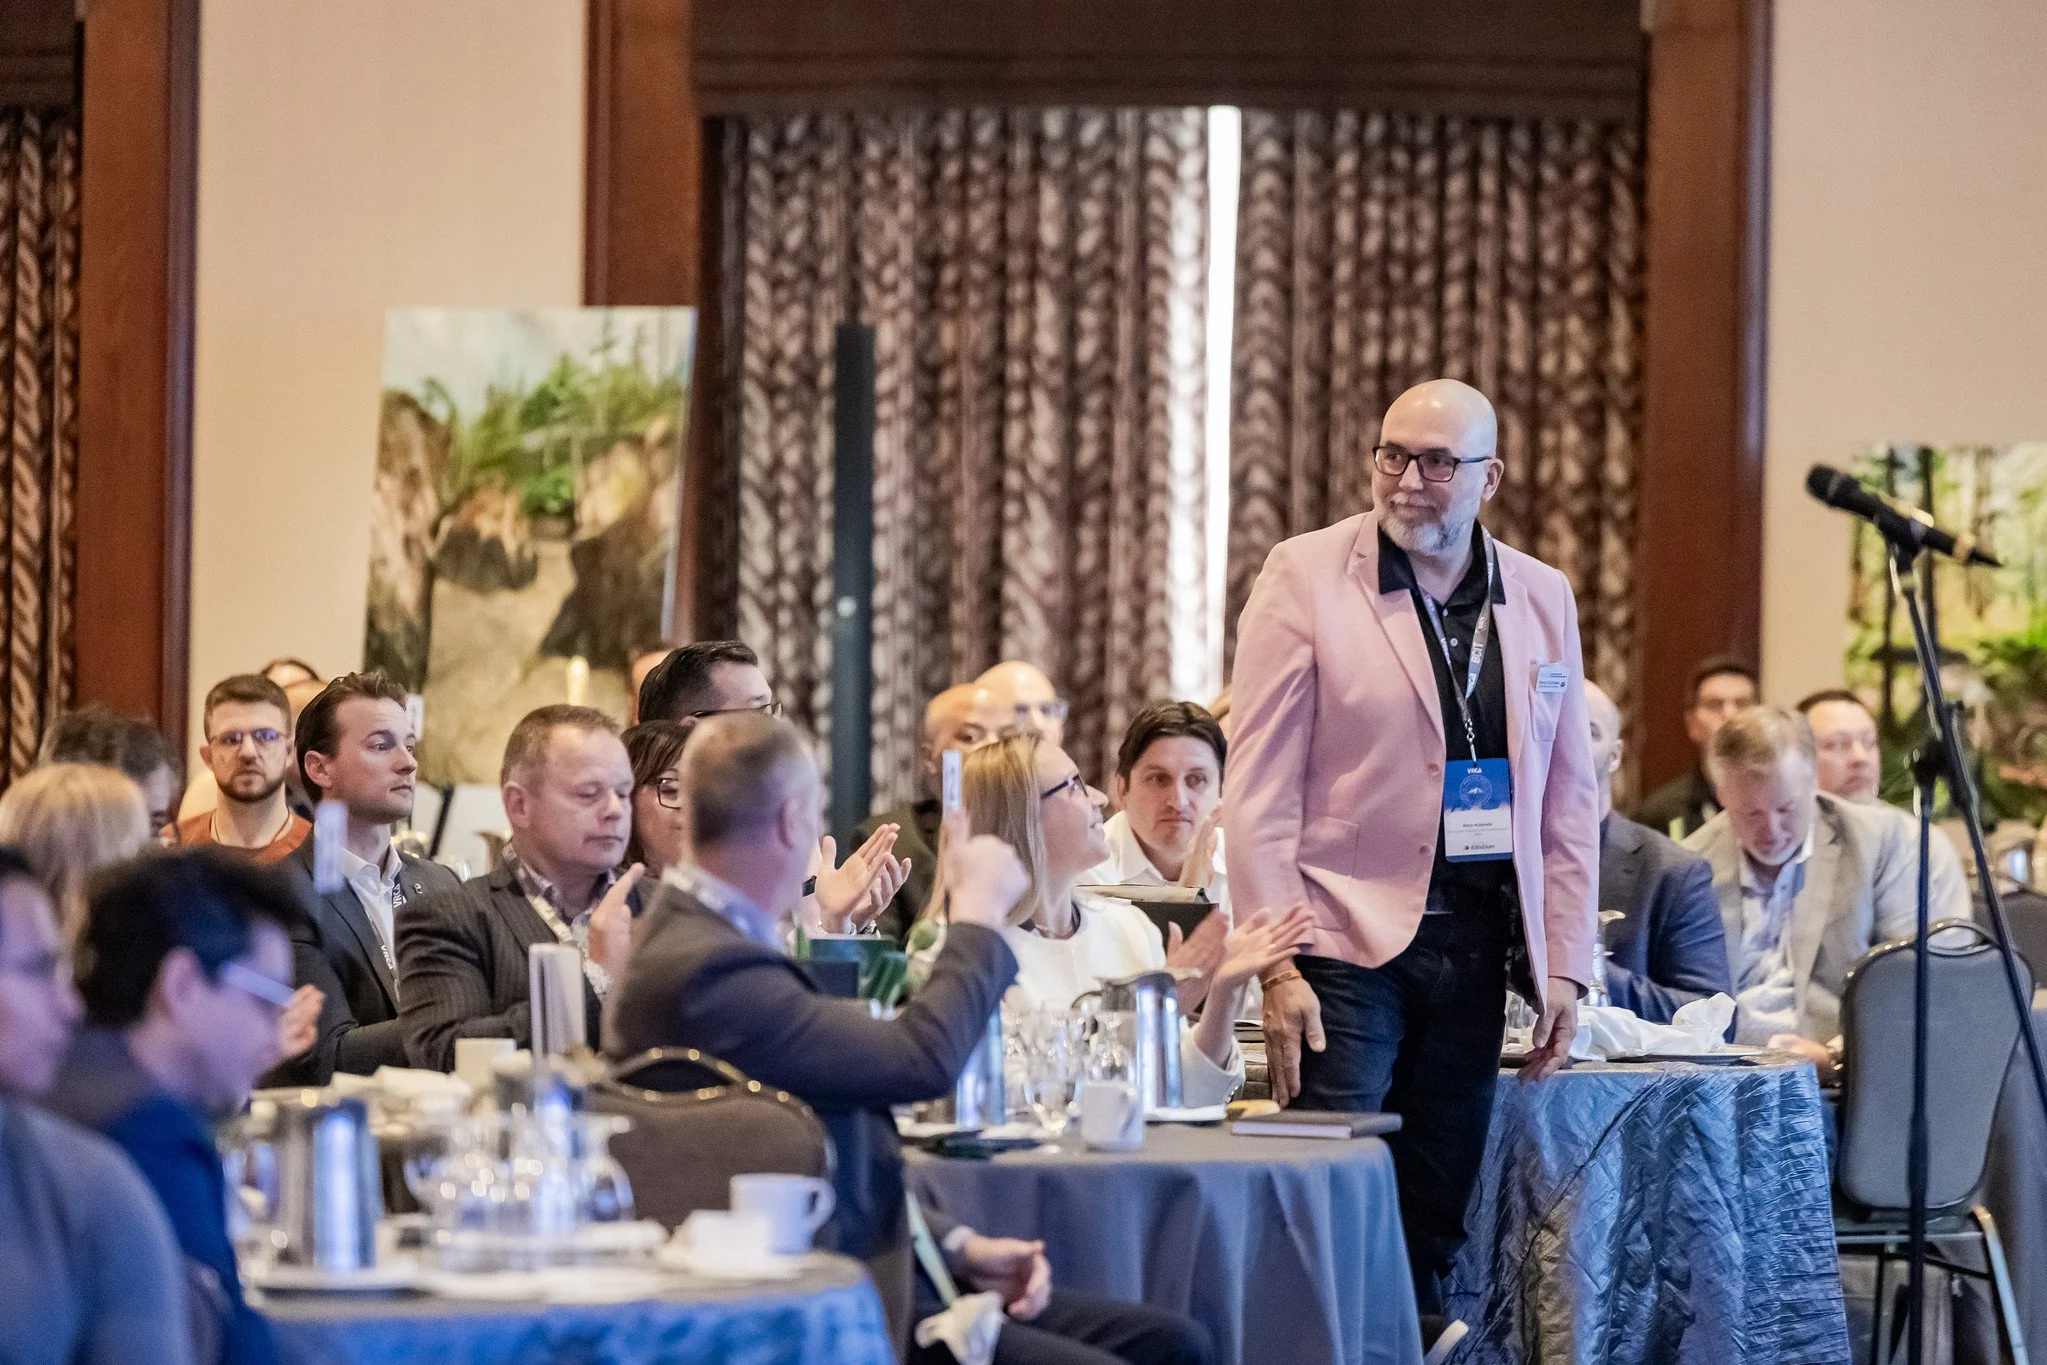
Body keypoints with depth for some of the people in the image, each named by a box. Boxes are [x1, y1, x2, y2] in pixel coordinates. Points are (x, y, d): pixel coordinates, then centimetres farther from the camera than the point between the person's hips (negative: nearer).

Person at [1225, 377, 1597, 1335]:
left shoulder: (1541, 599, 10)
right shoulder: (1306, 577, -3)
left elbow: (1568, 801, 14)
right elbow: (1258, 789, -6)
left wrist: (1564, 967, 6)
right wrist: (1277, 969, -12)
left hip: (1476, 947, 4)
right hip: (1349, 941, -4)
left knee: (1434, 1223, 8)